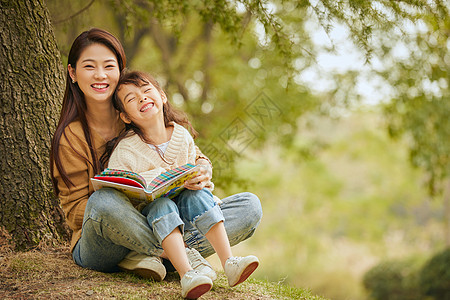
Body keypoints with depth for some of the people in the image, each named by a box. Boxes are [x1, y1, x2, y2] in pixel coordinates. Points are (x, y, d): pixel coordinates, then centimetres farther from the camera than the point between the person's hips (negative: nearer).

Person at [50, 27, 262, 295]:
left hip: (164, 227, 4)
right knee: (105, 200, -39)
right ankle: (185, 253, -22)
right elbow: (75, 211, -6)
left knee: (250, 206, -14)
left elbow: (196, 158, 9)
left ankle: (148, 255, -26)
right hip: (99, 249, -4)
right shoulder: (71, 137, -6)